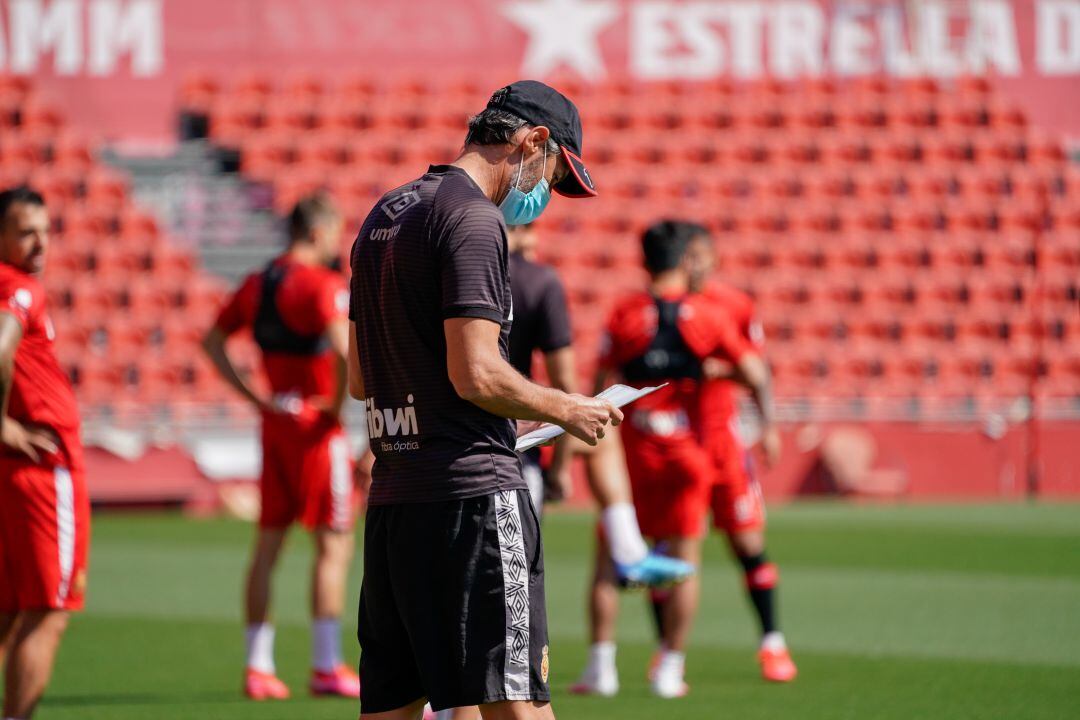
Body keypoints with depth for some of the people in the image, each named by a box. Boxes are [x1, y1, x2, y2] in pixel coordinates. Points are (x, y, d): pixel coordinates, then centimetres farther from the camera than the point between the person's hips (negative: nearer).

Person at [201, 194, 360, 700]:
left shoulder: (257, 284, 11)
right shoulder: (322, 284, -13)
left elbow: (213, 342, 16)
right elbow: (343, 349, -27)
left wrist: (254, 398, 11)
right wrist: (337, 403, -12)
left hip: (275, 425, 8)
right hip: (316, 429, -7)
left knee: (268, 544, 10)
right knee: (334, 544, -2)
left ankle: (258, 667, 11)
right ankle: (327, 668, -3)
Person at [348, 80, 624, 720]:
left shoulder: (384, 215, 19)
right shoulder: (474, 218, -10)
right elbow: (476, 374, -17)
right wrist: (567, 410, -2)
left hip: (392, 498, 9)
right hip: (472, 491, -9)